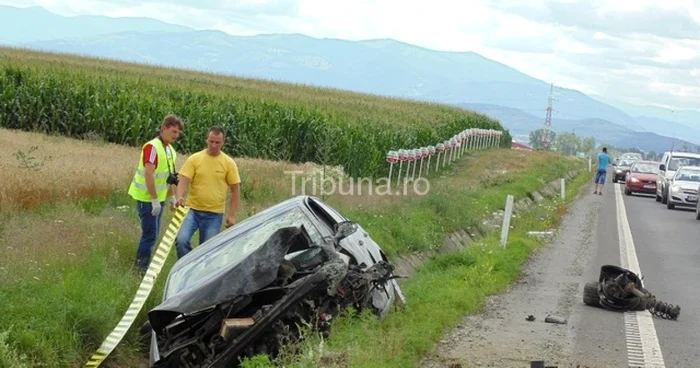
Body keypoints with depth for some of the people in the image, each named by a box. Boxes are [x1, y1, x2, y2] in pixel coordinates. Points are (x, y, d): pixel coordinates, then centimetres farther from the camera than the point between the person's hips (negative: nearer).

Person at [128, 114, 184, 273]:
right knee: (150, 234, -7)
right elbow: (148, 174, -24)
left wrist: (172, 197, 17)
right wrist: (154, 200, -26)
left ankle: (143, 266, 23)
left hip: (159, 198, 9)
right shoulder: (153, 147, -18)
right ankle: (140, 268, 2)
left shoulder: (171, 150, 10)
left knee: (153, 234, 14)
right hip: (147, 198, -9)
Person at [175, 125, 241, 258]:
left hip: (214, 215, 0)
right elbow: (184, 181, -6)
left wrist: (232, 215, -1)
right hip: (193, 210, 0)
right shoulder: (194, 159, -2)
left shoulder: (229, 163, -1)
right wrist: (180, 197, -28)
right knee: (181, 240, -19)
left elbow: (235, 190, 4)